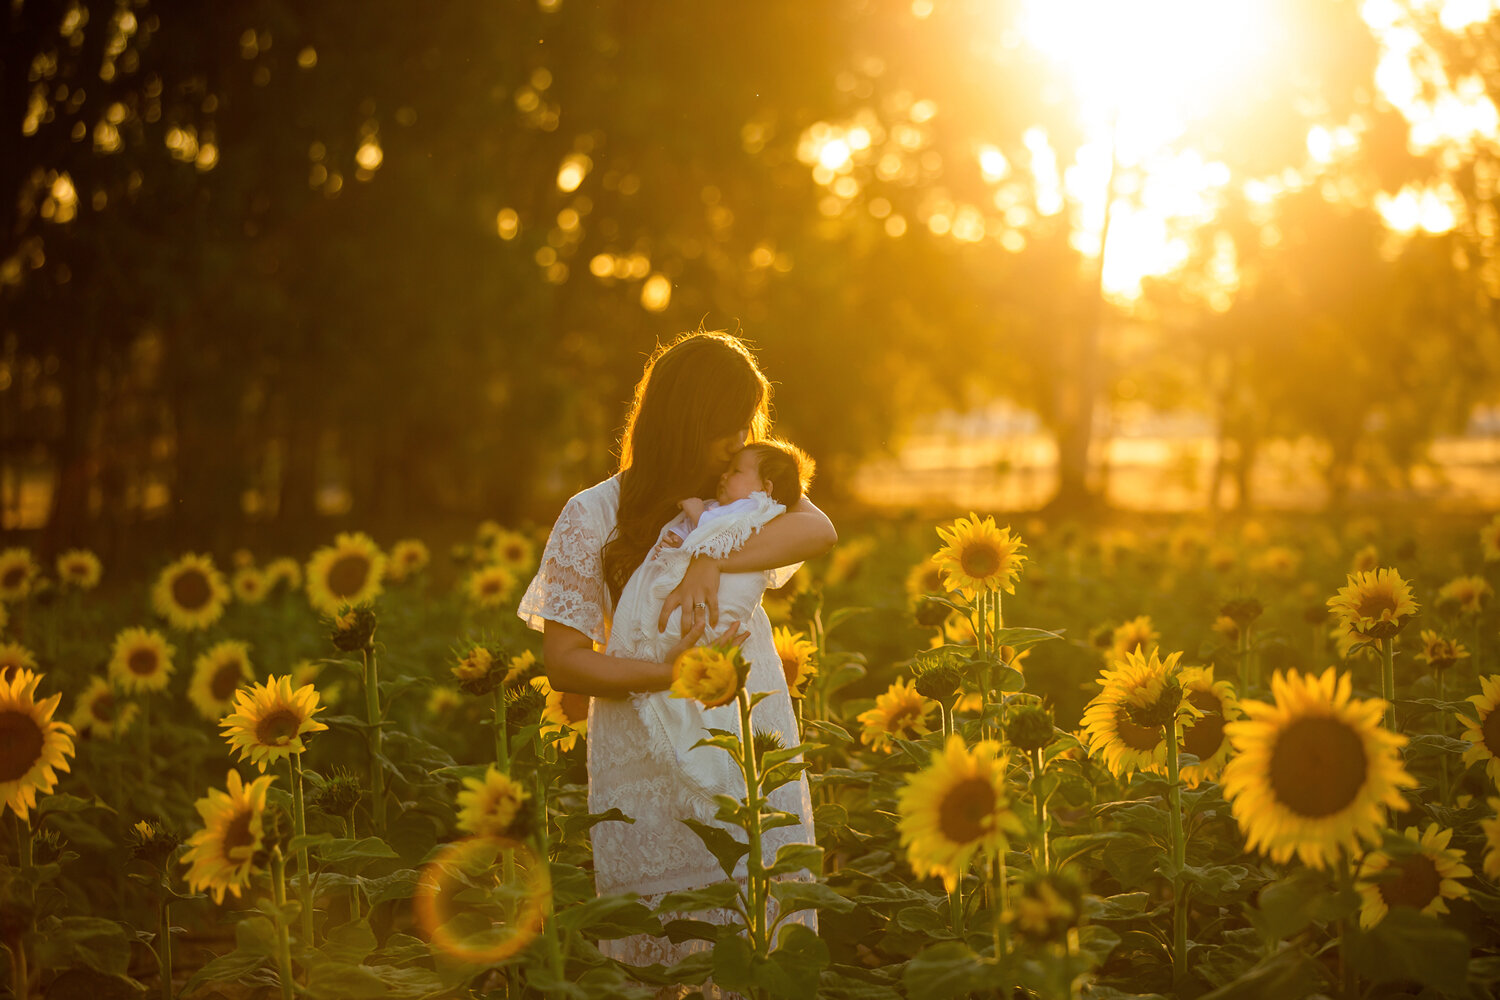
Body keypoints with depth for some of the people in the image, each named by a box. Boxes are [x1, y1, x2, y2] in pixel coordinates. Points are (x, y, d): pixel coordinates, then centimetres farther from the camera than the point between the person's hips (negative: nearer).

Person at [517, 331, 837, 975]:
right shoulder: (593, 518, -1)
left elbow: (819, 530, -13)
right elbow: (563, 662, -5)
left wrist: (712, 561, -26)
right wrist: (670, 673, -20)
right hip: (650, 774, -2)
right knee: (655, 960, -1)